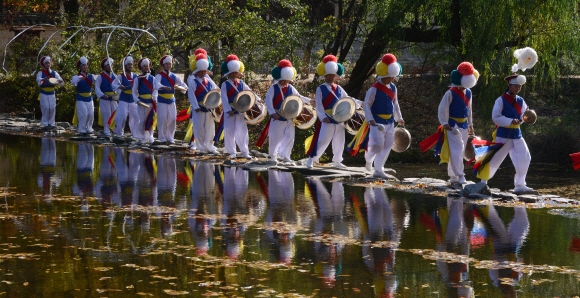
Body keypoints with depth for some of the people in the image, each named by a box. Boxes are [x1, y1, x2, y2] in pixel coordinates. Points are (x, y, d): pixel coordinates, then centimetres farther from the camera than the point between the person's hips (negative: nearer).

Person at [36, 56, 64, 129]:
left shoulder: (54, 73, 5)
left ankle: (51, 123, 10)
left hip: (52, 94, 3)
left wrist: (60, 81, -28)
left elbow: (61, 82, -3)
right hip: (44, 94, -2)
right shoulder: (41, 73, -3)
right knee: (45, 108, -7)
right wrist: (44, 79, -46)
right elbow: (38, 80, -24)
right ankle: (45, 123, 1)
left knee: (52, 108, -1)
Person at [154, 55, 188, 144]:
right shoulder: (159, 75, -6)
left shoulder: (174, 76, 10)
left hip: (171, 101, 5)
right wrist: (165, 87, -45)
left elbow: (183, 84, 2)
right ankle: (162, 138, 1)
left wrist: (182, 87, -23)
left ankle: (170, 138, 12)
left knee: (172, 120, 3)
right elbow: (156, 84, -26)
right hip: (162, 101, -5)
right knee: (162, 120, -6)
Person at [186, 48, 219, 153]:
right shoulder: (193, 81, -9)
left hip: (209, 109, 6)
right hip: (199, 109, -6)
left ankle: (209, 146, 18)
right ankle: (201, 148, 4)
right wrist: (196, 107, -23)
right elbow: (191, 95, -16)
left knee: (210, 129, 10)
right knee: (199, 129, -2)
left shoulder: (209, 81, 10)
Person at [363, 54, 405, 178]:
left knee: (387, 146, 5)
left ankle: (378, 170, 13)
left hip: (389, 122, 7)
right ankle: (368, 159, 21)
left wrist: (399, 118, 20)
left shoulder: (393, 88, 8)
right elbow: (367, 104, -11)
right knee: (378, 145, -13)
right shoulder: (374, 89, -13)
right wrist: (370, 119, -19)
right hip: (377, 122, -7)